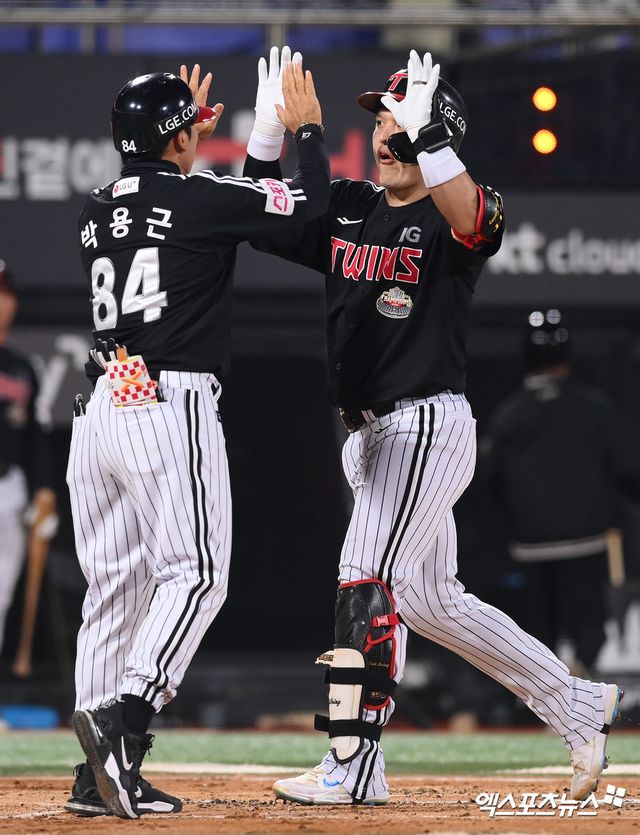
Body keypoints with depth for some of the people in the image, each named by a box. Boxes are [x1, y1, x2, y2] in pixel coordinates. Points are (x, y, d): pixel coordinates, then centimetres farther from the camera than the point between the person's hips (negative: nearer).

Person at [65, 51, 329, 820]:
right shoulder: (198, 198, -7)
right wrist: (306, 127, 16)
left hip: (98, 406, 7)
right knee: (195, 574, -5)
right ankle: (125, 715, -26)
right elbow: (308, 205, 0)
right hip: (170, 409, -7)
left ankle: (99, 773, 4)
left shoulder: (97, 209, 13)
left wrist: (182, 137, 42)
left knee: (114, 583, 8)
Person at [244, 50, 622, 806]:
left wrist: (426, 131, -37)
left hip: (428, 425, -8)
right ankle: (578, 706, 26)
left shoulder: (452, 217, -10)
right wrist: (270, 133, -6)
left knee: (367, 579, -16)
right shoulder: (346, 210, 11)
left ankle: (354, 765, -16)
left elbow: (471, 218, -34)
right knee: (429, 600, 14)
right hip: (368, 433, 8)